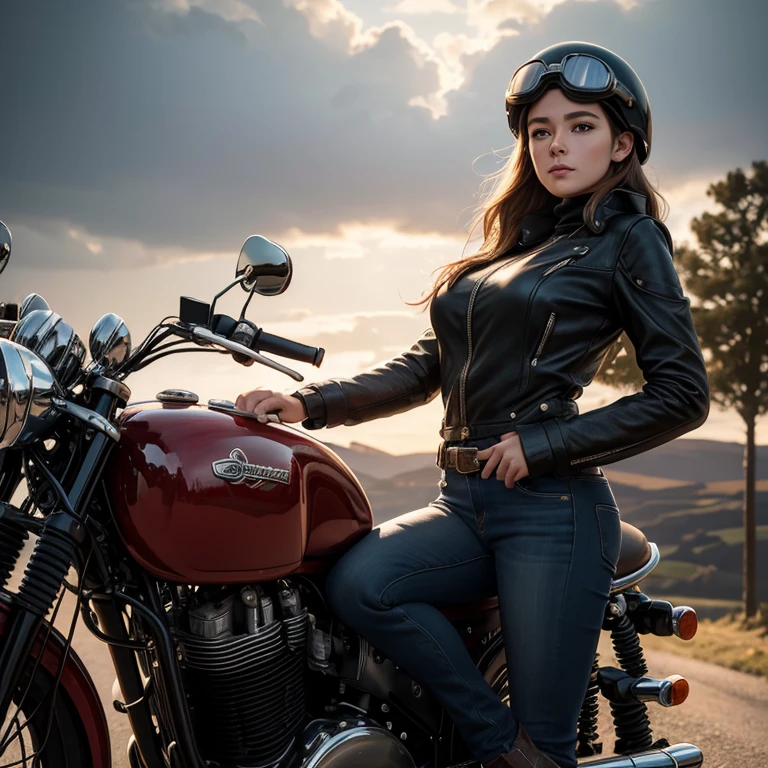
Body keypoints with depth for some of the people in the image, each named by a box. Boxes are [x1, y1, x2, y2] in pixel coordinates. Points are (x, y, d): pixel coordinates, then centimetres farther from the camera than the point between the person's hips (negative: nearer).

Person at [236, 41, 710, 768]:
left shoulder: (629, 239, 3)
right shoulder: (514, 240, 22)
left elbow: (682, 394, -4)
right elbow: (427, 365, 17)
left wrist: (542, 446, -10)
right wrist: (307, 403, 5)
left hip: (551, 508, -6)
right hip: (462, 501, 6)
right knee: (357, 583, -21)